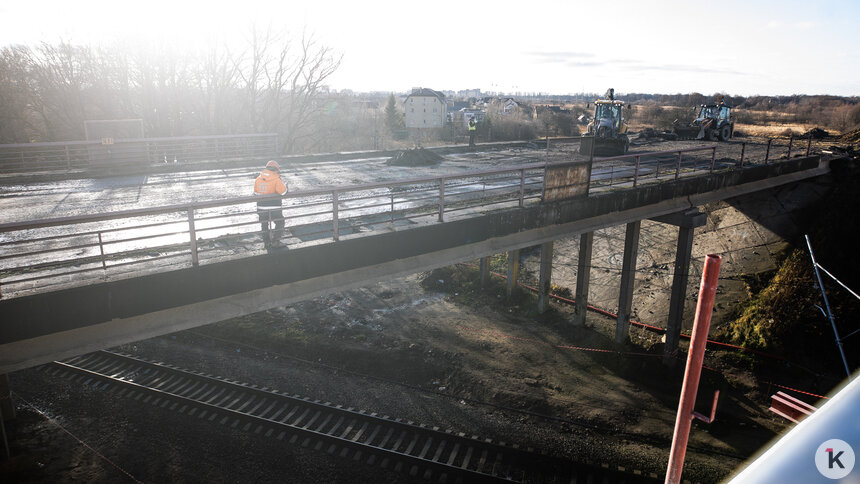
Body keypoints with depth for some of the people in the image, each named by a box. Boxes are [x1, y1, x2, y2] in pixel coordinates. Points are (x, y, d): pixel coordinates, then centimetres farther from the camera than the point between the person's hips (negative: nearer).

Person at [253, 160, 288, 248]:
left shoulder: (258, 179, 2)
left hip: (261, 208, 4)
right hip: (274, 209, -4)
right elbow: (283, 192, -13)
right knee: (280, 223, 17)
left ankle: (267, 243, 25)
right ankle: (275, 240, 13)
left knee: (264, 225, 20)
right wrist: (284, 185, 6)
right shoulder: (276, 180, -14)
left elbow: (256, 193, 8)